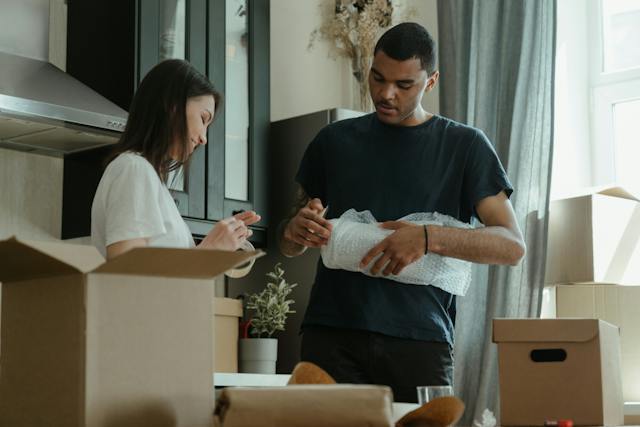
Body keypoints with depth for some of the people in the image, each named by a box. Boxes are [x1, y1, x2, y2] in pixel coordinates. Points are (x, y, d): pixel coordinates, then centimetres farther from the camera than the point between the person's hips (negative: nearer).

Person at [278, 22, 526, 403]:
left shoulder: (464, 146, 8)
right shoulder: (335, 140, 15)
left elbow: (513, 246, -2)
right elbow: (288, 245, 21)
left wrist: (429, 238, -18)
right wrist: (296, 230, -4)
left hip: (420, 340, -1)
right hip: (331, 336, 2)